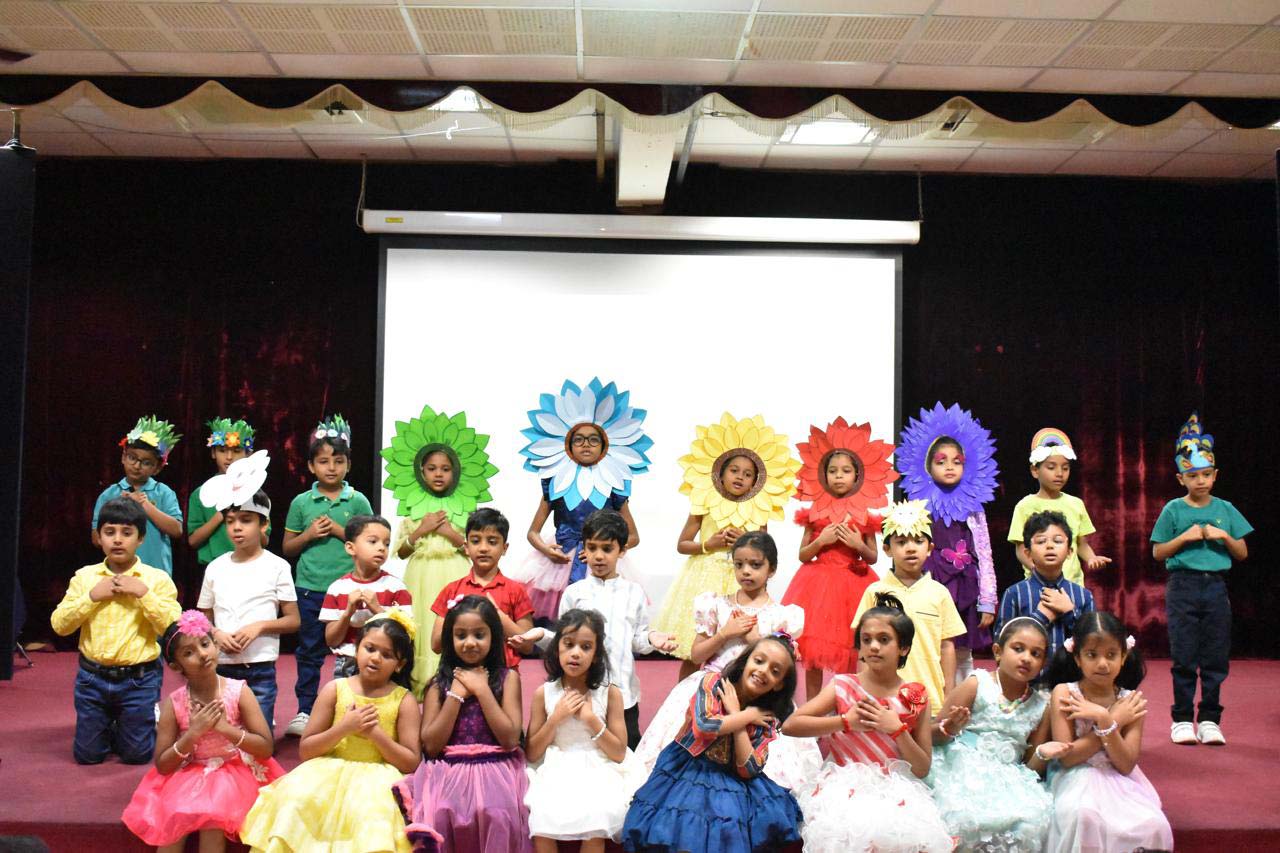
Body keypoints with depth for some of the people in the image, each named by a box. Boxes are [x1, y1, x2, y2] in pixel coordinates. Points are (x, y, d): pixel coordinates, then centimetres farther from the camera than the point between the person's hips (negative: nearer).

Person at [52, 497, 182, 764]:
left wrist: (144, 594, -19)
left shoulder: (157, 579, -6)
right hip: (93, 677, 2)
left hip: (139, 679, -2)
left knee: (137, 755, 7)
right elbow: (59, 625, -2)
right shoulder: (85, 576, 2)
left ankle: (153, 723, 38)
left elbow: (174, 628, -13)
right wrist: (92, 596, -14)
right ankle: (111, 730, 42)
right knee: (87, 754, 12)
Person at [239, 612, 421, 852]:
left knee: (374, 817, -35)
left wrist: (376, 733, -16)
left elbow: (411, 764, -4)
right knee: (297, 800, -27)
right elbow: (305, 750, 1)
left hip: (376, 777, -2)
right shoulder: (335, 689, 2)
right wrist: (344, 727, -14)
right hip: (329, 771, 2)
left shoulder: (404, 700, -1)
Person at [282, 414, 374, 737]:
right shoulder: (301, 502, 4)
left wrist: (340, 530, -10)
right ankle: (305, 711, 19)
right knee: (309, 652, 9)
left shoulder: (357, 501, 1)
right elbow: (288, 547, 10)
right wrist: (309, 534, -8)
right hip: (310, 588, 1)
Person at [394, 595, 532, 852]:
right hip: (449, 773, 1)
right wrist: (457, 693, -6)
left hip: (494, 772, -1)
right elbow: (431, 745, 0)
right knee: (441, 813, -29)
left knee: (494, 815, -31)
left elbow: (510, 739, -6)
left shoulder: (507, 677, 5)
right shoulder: (440, 683, 9)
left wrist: (481, 689, -7)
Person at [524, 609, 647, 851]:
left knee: (593, 831, -30)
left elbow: (619, 753, -1)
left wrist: (591, 719, -12)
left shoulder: (610, 694, -1)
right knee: (541, 830, -28)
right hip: (556, 772, 1)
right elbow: (531, 754, 3)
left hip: (597, 774, -1)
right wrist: (556, 718, -10)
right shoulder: (543, 694, 1)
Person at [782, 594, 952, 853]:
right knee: (845, 832, -32)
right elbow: (790, 725, -6)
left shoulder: (915, 697, 5)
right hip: (844, 785, -1)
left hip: (894, 789, 1)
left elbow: (922, 770, 5)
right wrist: (846, 721, -11)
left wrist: (897, 729, -11)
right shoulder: (842, 686, 3)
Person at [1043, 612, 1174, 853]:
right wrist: (1115, 721, -13)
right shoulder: (1064, 693, -6)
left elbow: (1126, 765, -6)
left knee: (1152, 825, -25)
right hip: (1078, 780, -3)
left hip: (1120, 783, 3)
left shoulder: (1130, 701, 1)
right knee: (1084, 815, -35)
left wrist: (1105, 721, -20)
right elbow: (1067, 758, -13)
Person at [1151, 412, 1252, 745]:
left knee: (1216, 658, 4)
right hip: (1183, 586, -2)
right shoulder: (1173, 510, 1)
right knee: (1184, 658, 1)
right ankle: (1182, 719, 10)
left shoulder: (1225, 510, 7)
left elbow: (1242, 553, 10)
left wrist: (1223, 536, -8)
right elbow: (1158, 552, 3)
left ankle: (1210, 719, 14)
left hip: (1216, 587, 2)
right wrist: (1185, 537, -11)